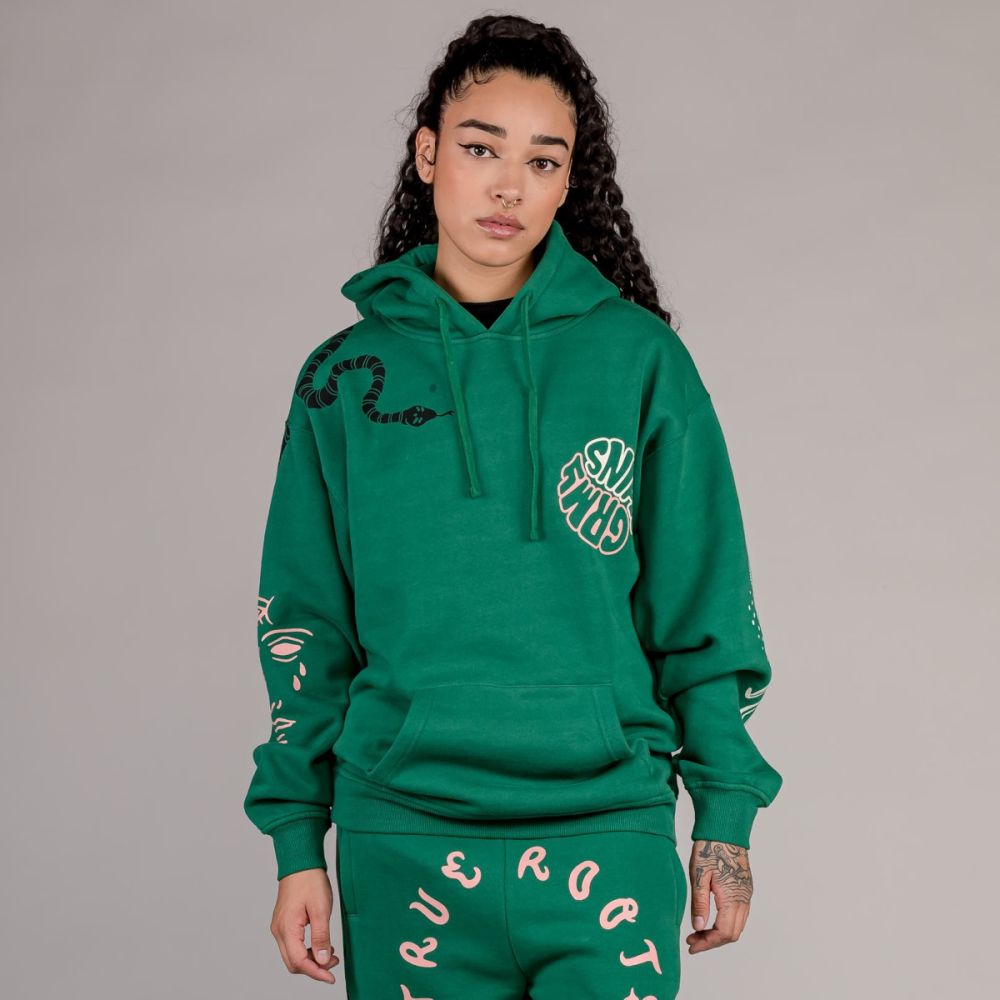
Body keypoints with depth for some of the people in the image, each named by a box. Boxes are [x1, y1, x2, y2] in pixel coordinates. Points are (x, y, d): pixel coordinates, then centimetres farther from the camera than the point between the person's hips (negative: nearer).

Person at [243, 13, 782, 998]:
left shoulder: (639, 358, 0)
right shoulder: (344, 378, 4)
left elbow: (703, 609, 3)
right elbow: (305, 628, 7)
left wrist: (725, 815, 1)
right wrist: (298, 841, 5)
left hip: (608, 831, -1)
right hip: (401, 841, 1)